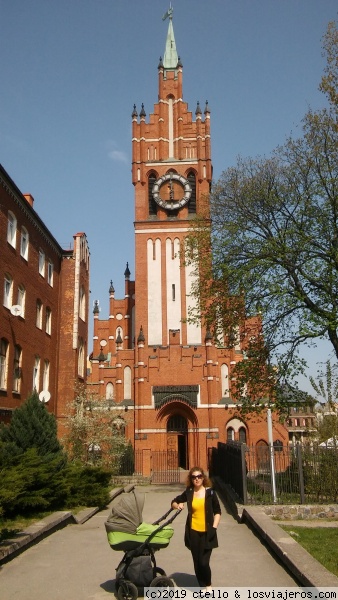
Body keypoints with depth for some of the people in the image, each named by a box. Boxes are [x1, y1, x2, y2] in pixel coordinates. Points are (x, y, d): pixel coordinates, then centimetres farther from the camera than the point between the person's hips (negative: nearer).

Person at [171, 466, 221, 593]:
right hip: (193, 532, 2)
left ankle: (208, 585, 19)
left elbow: (217, 512, 3)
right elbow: (174, 502, 14)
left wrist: (214, 527, -8)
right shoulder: (188, 493, 1)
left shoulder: (210, 492, -3)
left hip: (207, 533, -2)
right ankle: (202, 586, 28)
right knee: (197, 562, 9)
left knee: (204, 562, -7)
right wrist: (177, 505, -8)